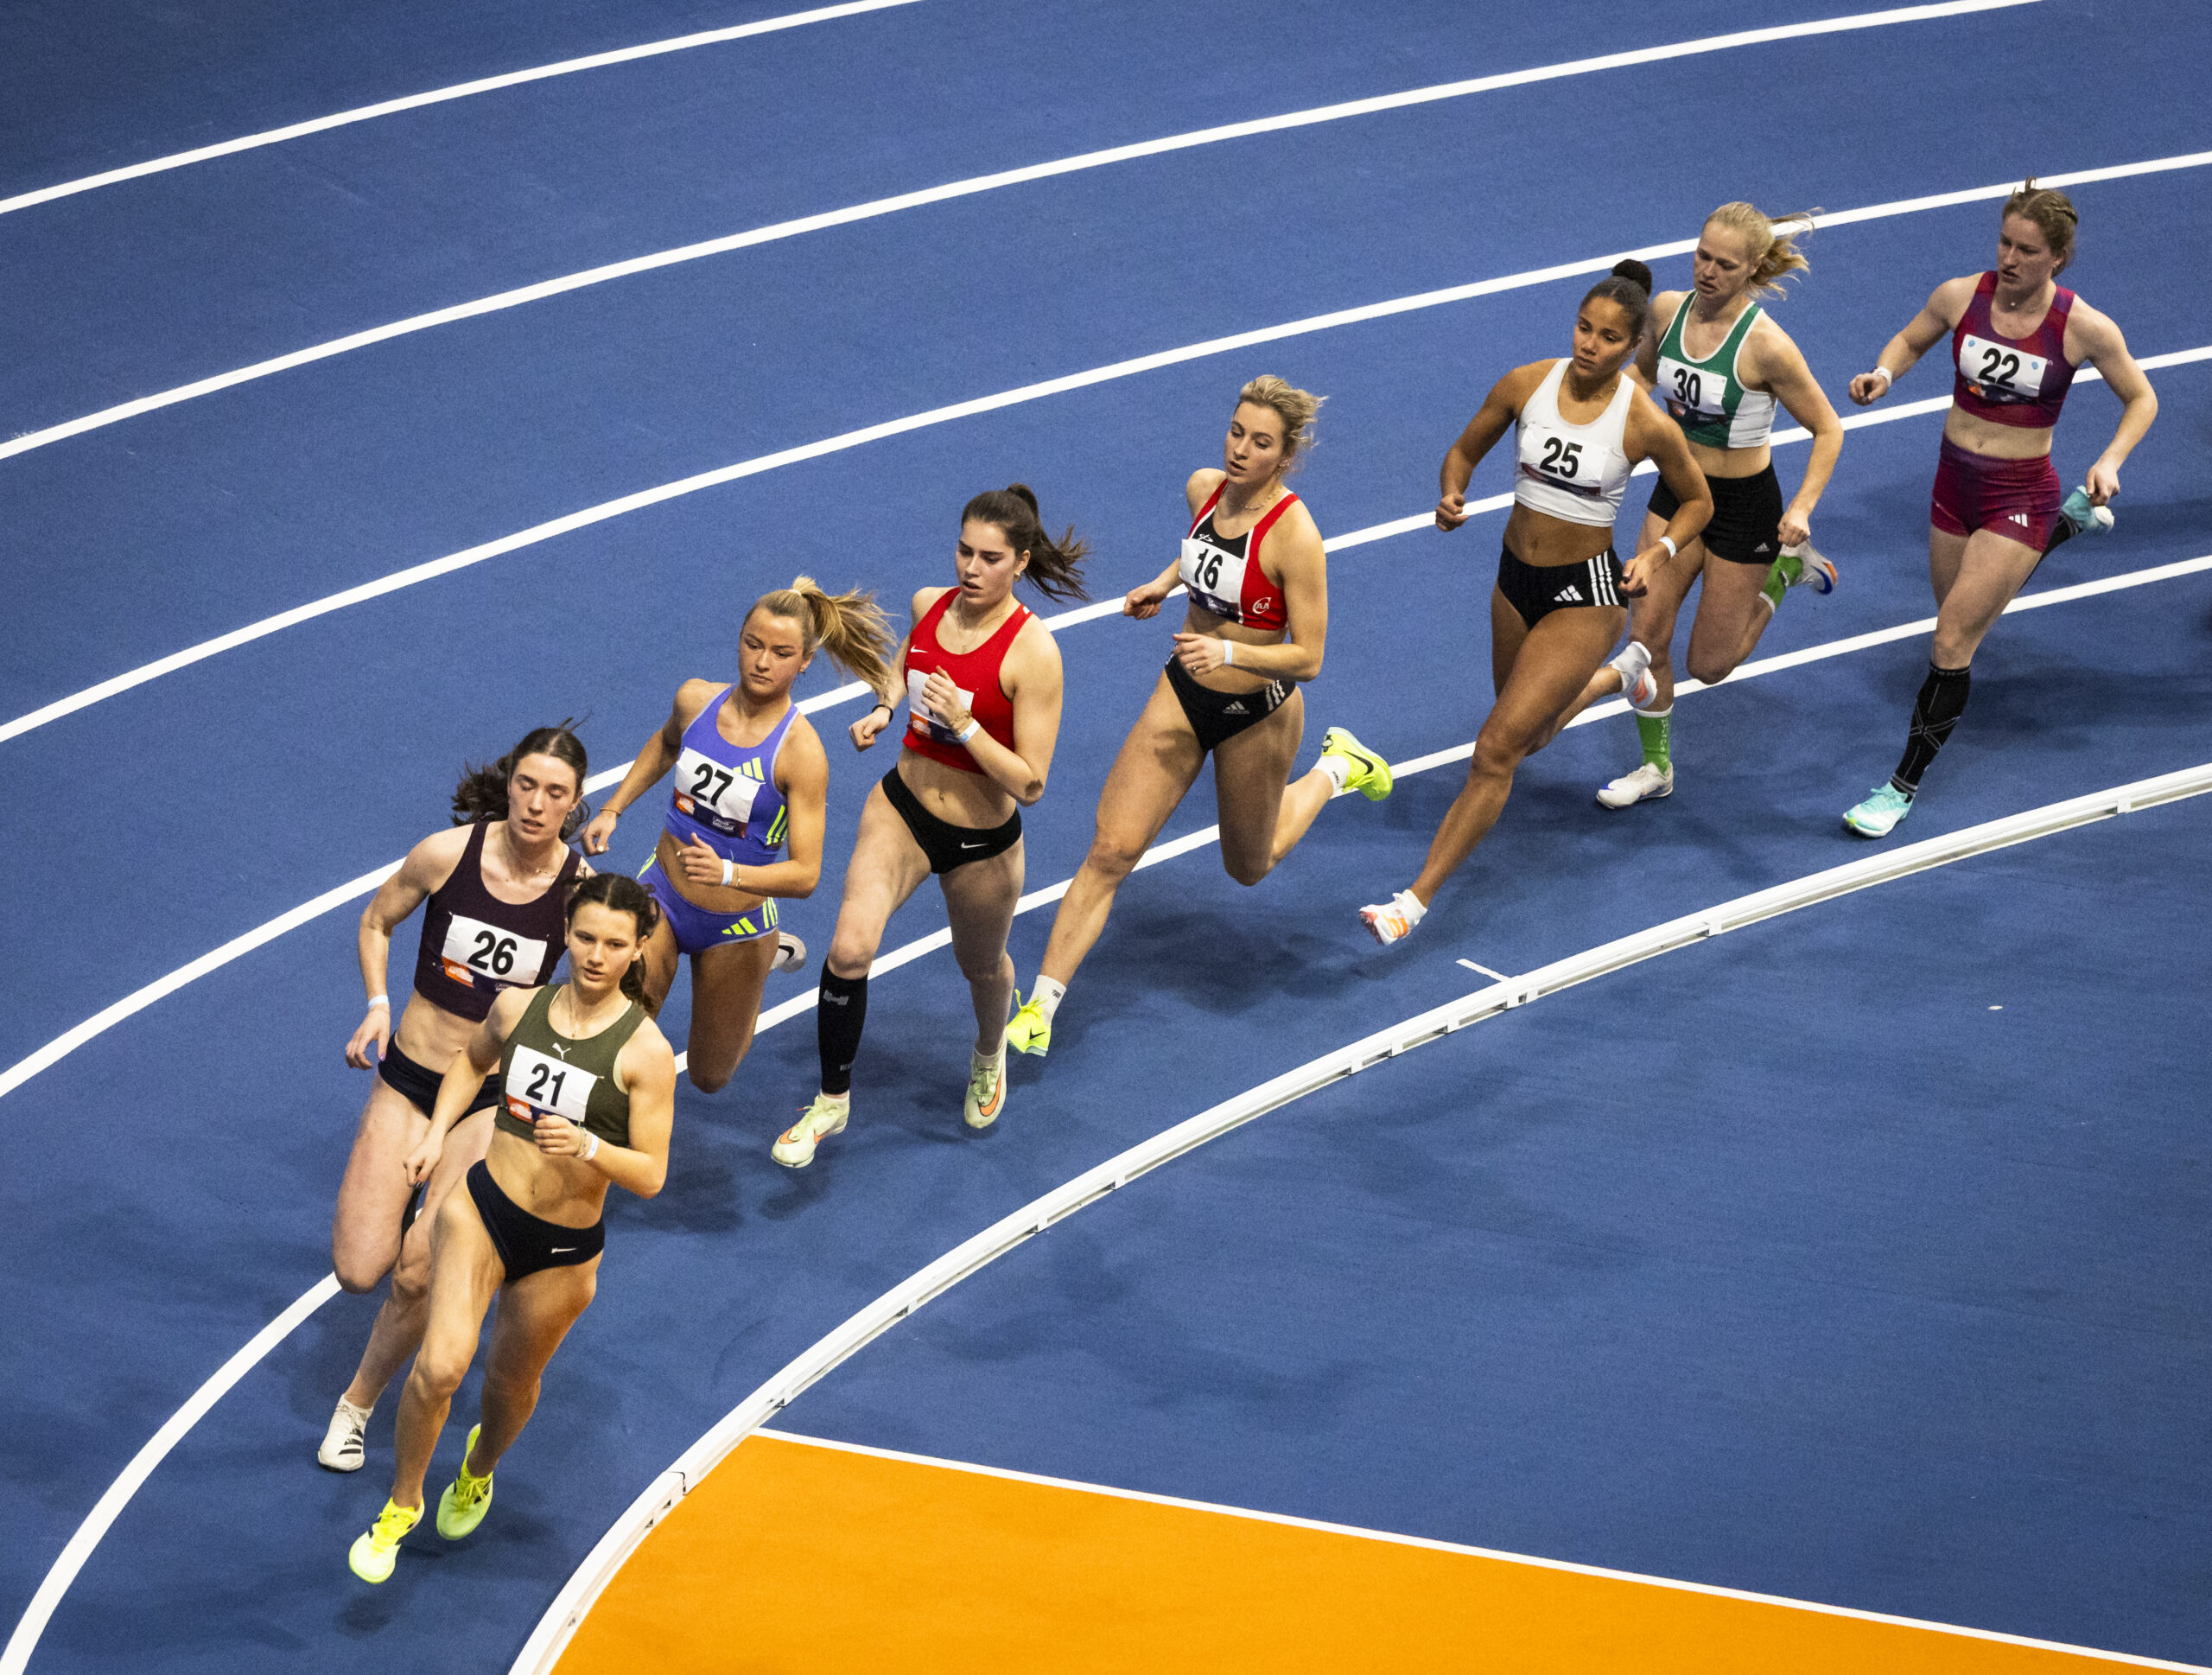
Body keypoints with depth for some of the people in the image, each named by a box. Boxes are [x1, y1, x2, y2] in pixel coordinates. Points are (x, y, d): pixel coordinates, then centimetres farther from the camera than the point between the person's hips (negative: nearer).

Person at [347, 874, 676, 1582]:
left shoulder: (645, 1051, -15)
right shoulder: (518, 1007, -4)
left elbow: (651, 1176, -14)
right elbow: (473, 1057, 20)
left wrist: (588, 1146, -32)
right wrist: (437, 1131, 6)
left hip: (563, 1251, -1)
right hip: (482, 1207, 1)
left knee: (510, 1380, 19)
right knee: (442, 1365, -18)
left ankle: (478, 1470, 55)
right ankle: (402, 1502, 7)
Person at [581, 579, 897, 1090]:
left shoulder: (800, 751, -24)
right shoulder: (695, 699, -10)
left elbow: (805, 874, -26)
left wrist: (727, 872, -41)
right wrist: (611, 811, 9)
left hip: (736, 926, -3)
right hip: (661, 895, 3)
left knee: (710, 1079, 15)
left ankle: (771, 953, 42)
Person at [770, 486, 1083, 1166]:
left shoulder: (1032, 651, -23)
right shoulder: (929, 605, -8)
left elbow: (1030, 784, -23)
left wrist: (963, 724, -32)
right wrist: (883, 708, 0)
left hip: (982, 844, -3)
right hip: (902, 809, 3)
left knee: (981, 966, 22)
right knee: (850, 948, -18)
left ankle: (989, 1054, 59)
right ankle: (832, 1102, 1)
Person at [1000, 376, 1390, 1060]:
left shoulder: (1294, 534, -26)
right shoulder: (1203, 489, -7)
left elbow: (1307, 658, -24)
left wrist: (1229, 652, -37)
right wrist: (1165, 581, 3)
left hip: (1259, 714, -4)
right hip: (1182, 695, 4)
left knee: (1248, 868, 20)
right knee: (1111, 849, -7)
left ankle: (1336, 768, 45)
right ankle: (1039, 1009, -3)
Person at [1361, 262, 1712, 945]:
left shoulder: (1647, 423, -17)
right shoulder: (1526, 385, -10)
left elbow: (1698, 501, 0)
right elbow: (1464, 451, 5)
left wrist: (1660, 550, -16)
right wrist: (1451, 497, -15)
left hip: (1585, 594, -5)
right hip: (1516, 580, 5)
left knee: (1497, 748, -13)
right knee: (1531, 734, 27)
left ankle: (1416, 900, -9)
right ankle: (1613, 679, 60)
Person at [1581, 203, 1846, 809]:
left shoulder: (1765, 345, -26)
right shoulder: (1666, 310, -9)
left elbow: (1828, 429, -15)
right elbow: (1642, 374, 14)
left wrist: (1802, 507, -26)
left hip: (1743, 505, -5)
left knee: (1709, 664, 7)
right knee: (1646, 633, 2)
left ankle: (1785, 567, 29)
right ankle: (1655, 766, 23)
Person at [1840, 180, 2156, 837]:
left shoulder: (2085, 328, -17)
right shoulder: (1961, 296, -10)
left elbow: (2140, 398, -3)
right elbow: (1910, 341, 9)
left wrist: (2111, 460, -20)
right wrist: (1884, 373, -13)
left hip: (2020, 494, -5)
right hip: (1955, 481, 5)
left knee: (1951, 644, -11)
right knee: (1963, 619, 27)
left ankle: (1904, 787, 2)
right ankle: (2071, 521, 51)